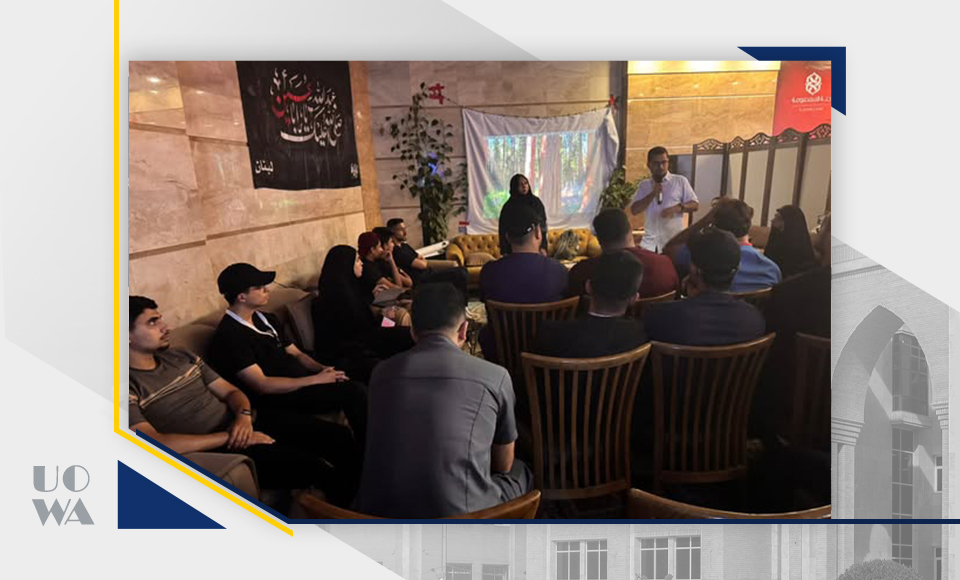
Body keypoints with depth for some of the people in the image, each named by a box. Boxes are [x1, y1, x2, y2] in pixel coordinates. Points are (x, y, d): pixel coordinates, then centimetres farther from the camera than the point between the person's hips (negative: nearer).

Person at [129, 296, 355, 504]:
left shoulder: (181, 357, 14)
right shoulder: (130, 386, -10)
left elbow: (231, 391, 16)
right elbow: (154, 443, -24)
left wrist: (243, 415, -9)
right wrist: (229, 437, -21)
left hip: (248, 426, 8)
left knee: (340, 437, -7)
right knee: (316, 466, -24)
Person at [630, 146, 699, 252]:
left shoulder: (680, 181, 3)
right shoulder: (644, 185, 12)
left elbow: (695, 204, 2)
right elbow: (634, 210, 3)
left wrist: (677, 208, -16)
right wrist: (652, 194, -8)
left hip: (674, 242, -3)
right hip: (650, 242, 3)